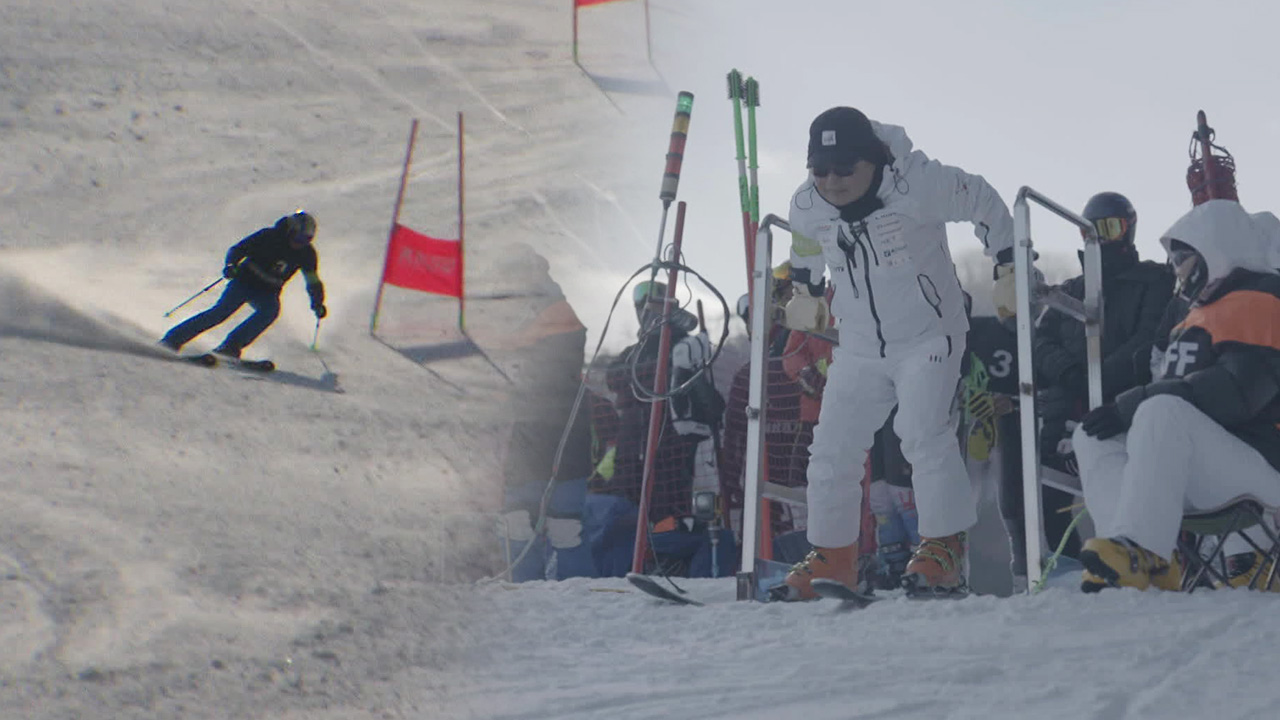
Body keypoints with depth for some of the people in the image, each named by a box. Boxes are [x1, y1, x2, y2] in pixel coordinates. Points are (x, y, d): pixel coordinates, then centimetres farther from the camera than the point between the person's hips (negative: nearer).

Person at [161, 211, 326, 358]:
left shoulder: (306, 252, -4)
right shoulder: (269, 236, -13)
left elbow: (313, 282, 9)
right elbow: (238, 249, -8)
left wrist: (317, 304, -3)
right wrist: (231, 265, -27)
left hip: (267, 292, 3)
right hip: (245, 281, -3)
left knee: (272, 310, -29)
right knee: (222, 310, -21)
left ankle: (230, 347, -27)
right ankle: (173, 339, -17)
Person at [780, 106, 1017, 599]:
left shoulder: (919, 183, -23)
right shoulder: (806, 207, -8)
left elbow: (984, 204, -7)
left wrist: (1008, 270, -1)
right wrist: (806, 294, 30)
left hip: (928, 336, -5)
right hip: (860, 347, 5)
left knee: (923, 433, -23)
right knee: (832, 447, 0)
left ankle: (944, 546, -15)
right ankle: (832, 556, 12)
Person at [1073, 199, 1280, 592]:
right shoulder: (1200, 316, 24)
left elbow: (1236, 391, -22)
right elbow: (1170, 387, 27)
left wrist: (1131, 405, -21)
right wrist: (1123, 411, 7)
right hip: (1193, 478, 10)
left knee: (1163, 412, -33)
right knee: (1092, 438, -3)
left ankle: (1141, 551, -47)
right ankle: (1151, 565, -25)